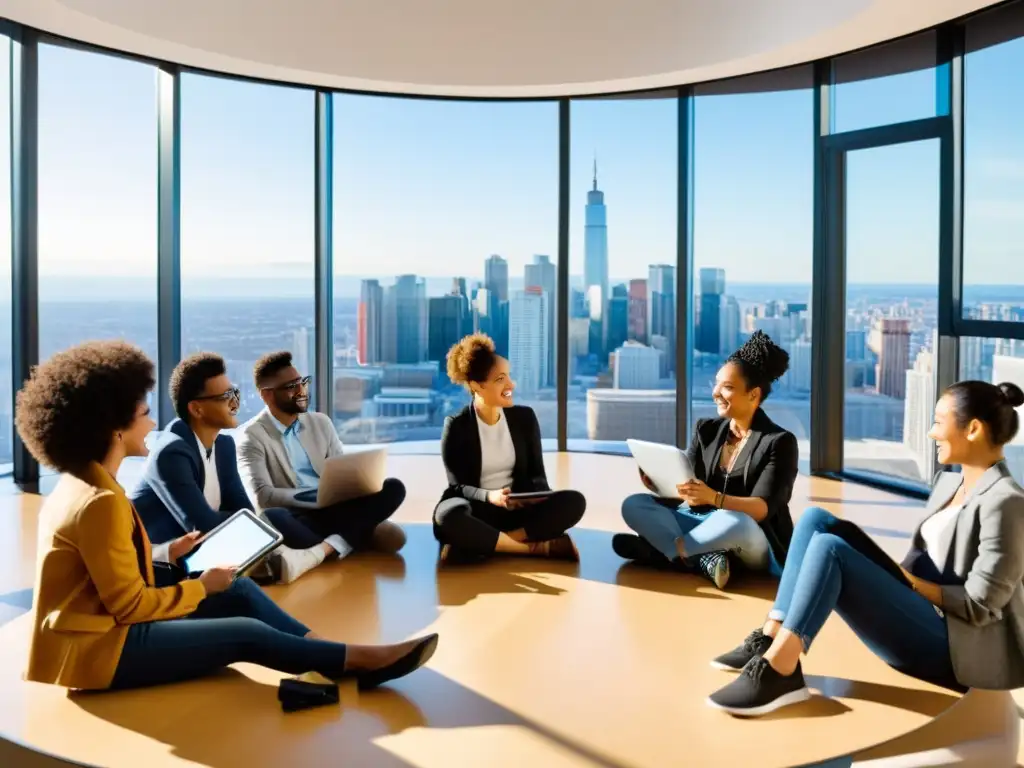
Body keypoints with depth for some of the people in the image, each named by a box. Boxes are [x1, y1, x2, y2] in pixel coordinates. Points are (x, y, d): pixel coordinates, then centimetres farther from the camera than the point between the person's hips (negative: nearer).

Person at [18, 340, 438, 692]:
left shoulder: (77, 485, 7)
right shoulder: (101, 502, -24)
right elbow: (130, 605, -20)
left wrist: (165, 553, 11)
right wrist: (201, 587, -8)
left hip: (100, 625, 10)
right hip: (97, 648, -10)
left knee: (238, 591, 3)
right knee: (245, 634, -11)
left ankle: (346, 659, 0)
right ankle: (359, 660, -1)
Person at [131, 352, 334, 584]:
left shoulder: (224, 443, 7)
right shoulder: (171, 453, -19)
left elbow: (242, 510, 3)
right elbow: (202, 525, -24)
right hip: (161, 554, -9)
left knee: (276, 517, -9)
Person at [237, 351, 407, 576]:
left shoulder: (321, 422, 15)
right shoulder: (252, 436, -2)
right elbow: (262, 496, -14)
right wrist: (317, 496, -22)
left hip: (336, 510, 5)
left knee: (393, 488, -18)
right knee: (270, 517, -39)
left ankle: (325, 548, -34)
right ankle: (359, 536, -27)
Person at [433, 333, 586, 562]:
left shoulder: (525, 417, 5)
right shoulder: (457, 426, -6)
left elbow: (537, 474, 5)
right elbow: (458, 487, -9)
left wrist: (536, 494, -19)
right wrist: (488, 496, -31)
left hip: (517, 510, 3)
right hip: (477, 510, -3)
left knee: (574, 501, -23)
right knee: (451, 515, -38)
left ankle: (478, 543, -26)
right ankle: (538, 548, -26)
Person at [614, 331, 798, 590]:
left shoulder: (780, 442, -8)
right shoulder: (706, 430, 9)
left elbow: (761, 508, -18)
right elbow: (686, 486, 3)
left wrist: (714, 497, -36)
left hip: (756, 546, -5)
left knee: (735, 522, -40)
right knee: (633, 505, -13)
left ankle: (661, 549, -19)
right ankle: (705, 559, -30)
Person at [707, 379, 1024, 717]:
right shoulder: (947, 482, 14)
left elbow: (979, 605, -17)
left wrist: (907, 581, -9)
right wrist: (898, 577, -6)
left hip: (958, 645, -9)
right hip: (920, 610, 9)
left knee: (828, 548, -27)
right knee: (816, 520, -5)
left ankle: (776, 672, -29)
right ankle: (773, 639, -12)